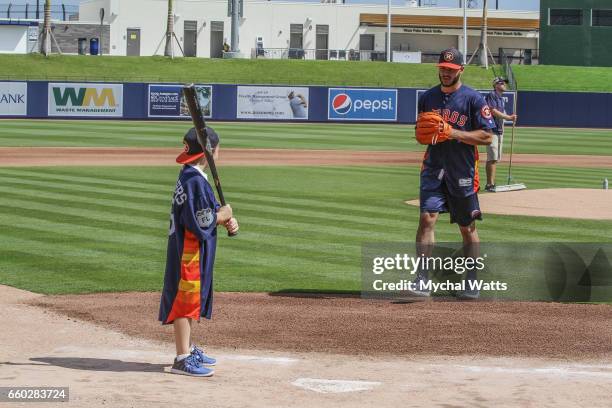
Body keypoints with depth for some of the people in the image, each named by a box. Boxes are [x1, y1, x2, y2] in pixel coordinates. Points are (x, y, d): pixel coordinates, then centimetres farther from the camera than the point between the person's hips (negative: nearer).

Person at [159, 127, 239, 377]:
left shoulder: (189, 176, 11)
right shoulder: (195, 181, -21)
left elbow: (206, 211, 14)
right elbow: (199, 222, -24)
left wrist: (226, 220, -3)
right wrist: (224, 215, -9)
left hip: (191, 251, 10)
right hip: (190, 250, -10)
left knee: (189, 299, 19)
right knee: (186, 299, -7)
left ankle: (188, 350, 32)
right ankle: (183, 359, -5)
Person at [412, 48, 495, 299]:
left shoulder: (473, 99, -4)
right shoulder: (427, 98, 10)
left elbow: (487, 137, -8)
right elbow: (420, 132, 20)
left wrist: (453, 132, -18)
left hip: (462, 172, -2)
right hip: (433, 168, 2)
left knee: (467, 227, 8)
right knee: (427, 217, -15)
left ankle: (472, 281, 22)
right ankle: (422, 279, -16)